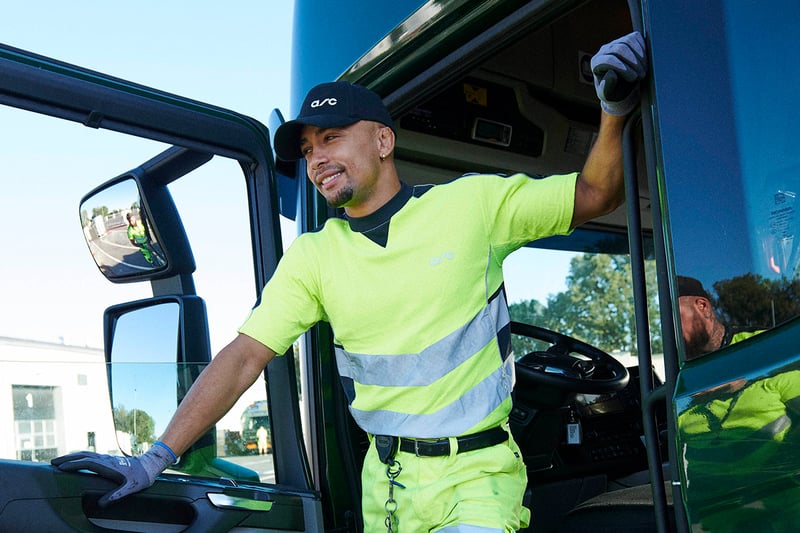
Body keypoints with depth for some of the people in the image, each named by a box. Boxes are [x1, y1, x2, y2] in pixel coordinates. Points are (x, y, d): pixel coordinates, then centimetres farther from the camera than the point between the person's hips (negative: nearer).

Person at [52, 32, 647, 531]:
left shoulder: (473, 203, -4)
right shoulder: (313, 256, 2)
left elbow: (594, 196, 0)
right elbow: (244, 356, -3)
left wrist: (614, 112, -19)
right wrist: (155, 459, -11)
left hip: (475, 474, -3)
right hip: (385, 478, 3)